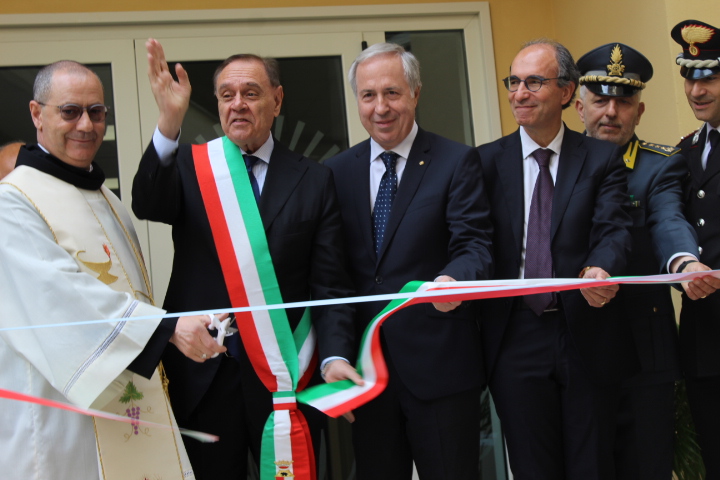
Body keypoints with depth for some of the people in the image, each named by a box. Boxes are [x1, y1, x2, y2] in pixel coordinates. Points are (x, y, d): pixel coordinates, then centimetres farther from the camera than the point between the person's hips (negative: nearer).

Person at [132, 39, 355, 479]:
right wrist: (170, 123, -33)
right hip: (202, 373, 0)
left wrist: (334, 356, -17)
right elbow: (147, 206, -18)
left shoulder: (314, 180, 3)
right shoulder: (188, 166, 3)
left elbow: (330, 285, -1)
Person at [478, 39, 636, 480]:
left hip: (587, 339, -1)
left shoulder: (602, 159, 2)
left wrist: (599, 269, -34)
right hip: (516, 340, 1)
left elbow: (613, 229, -12)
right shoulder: (488, 161, 6)